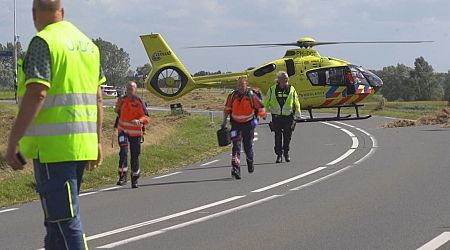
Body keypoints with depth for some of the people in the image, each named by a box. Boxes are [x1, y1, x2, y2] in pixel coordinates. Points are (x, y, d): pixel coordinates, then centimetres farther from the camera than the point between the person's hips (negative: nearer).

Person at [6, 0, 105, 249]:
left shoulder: (43, 42, -9)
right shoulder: (88, 44, 15)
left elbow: (37, 94, -18)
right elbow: (97, 98, 16)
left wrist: (13, 140, -16)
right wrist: (97, 141, 21)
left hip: (53, 145, -8)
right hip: (82, 144, 8)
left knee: (64, 219, -8)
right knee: (57, 217, 18)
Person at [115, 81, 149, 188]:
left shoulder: (139, 102, -9)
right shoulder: (122, 100, 4)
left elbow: (146, 118, -13)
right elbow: (118, 112, 22)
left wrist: (139, 121, -33)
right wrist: (118, 105, 1)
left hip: (135, 132, -2)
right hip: (123, 130, 2)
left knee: (135, 156, 4)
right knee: (123, 152, -18)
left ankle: (135, 179, 18)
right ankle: (123, 176, -18)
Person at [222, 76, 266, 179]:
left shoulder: (251, 96, -10)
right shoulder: (232, 96, -1)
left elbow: (261, 109, -4)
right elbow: (227, 109, 15)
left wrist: (256, 119, -17)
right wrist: (224, 121, 8)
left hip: (248, 124, -1)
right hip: (236, 124, 1)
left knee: (248, 146, 9)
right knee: (236, 145, -13)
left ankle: (250, 162, 41)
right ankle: (235, 168, -21)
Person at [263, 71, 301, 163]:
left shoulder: (291, 89, 3)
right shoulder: (272, 89, 1)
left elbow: (296, 103, 11)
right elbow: (266, 102, 9)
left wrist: (298, 113, 7)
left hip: (288, 117, 1)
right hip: (276, 117, -1)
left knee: (287, 136, 5)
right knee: (278, 136, -3)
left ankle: (286, 153, 23)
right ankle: (279, 155, 4)